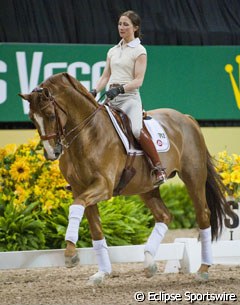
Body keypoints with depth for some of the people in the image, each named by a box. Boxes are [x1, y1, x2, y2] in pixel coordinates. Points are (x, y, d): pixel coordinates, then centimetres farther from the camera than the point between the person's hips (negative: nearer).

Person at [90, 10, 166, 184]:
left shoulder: (139, 51, -1)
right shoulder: (113, 51, 18)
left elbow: (138, 80, -9)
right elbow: (105, 76, 16)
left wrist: (120, 89, -23)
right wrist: (94, 92, -2)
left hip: (129, 97, -7)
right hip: (111, 98, 7)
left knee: (136, 130, -31)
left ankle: (159, 168, -23)